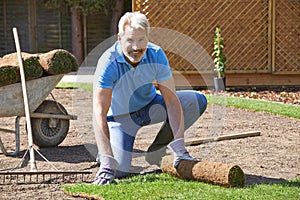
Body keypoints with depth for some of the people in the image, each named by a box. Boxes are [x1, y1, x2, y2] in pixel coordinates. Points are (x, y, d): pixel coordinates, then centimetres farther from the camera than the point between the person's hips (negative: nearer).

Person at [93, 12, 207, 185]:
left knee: (197, 101, -16)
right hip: (120, 115, -4)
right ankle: (105, 152, 11)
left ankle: (156, 150, -2)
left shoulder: (156, 55, -21)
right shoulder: (109, 62, -30)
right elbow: (99, 114, -35)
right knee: (119, 171, -26)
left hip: (149, 106, 4)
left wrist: (179, 148, -33)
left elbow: (172, 100, -23)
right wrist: (107, 162, -44)